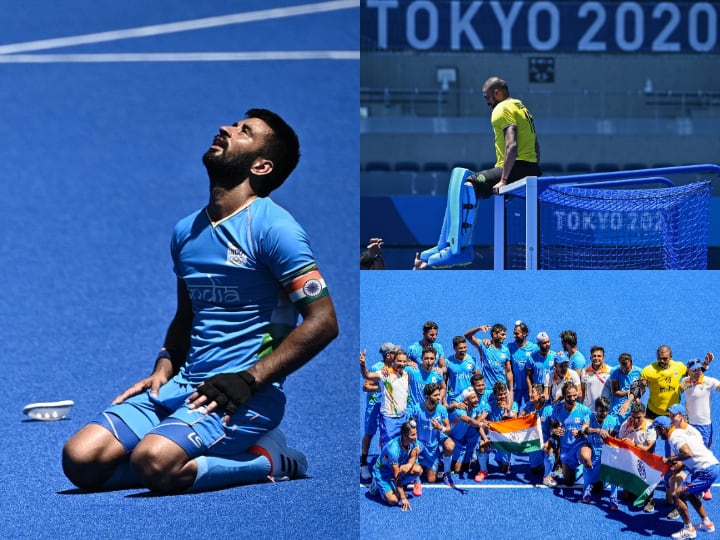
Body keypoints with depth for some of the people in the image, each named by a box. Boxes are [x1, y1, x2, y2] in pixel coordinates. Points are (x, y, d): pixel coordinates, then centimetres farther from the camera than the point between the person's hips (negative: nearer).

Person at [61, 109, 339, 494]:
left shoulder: (272, 228, -7)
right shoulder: (186, 231, 16)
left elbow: (322, 322, -13)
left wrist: (248, 380, -17)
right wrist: (164, 368, 9)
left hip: (246, 395, -8)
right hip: (184, 385, 8)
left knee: (154, 463, -33)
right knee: (81, 460, -11)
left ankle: (264, 460, -6)